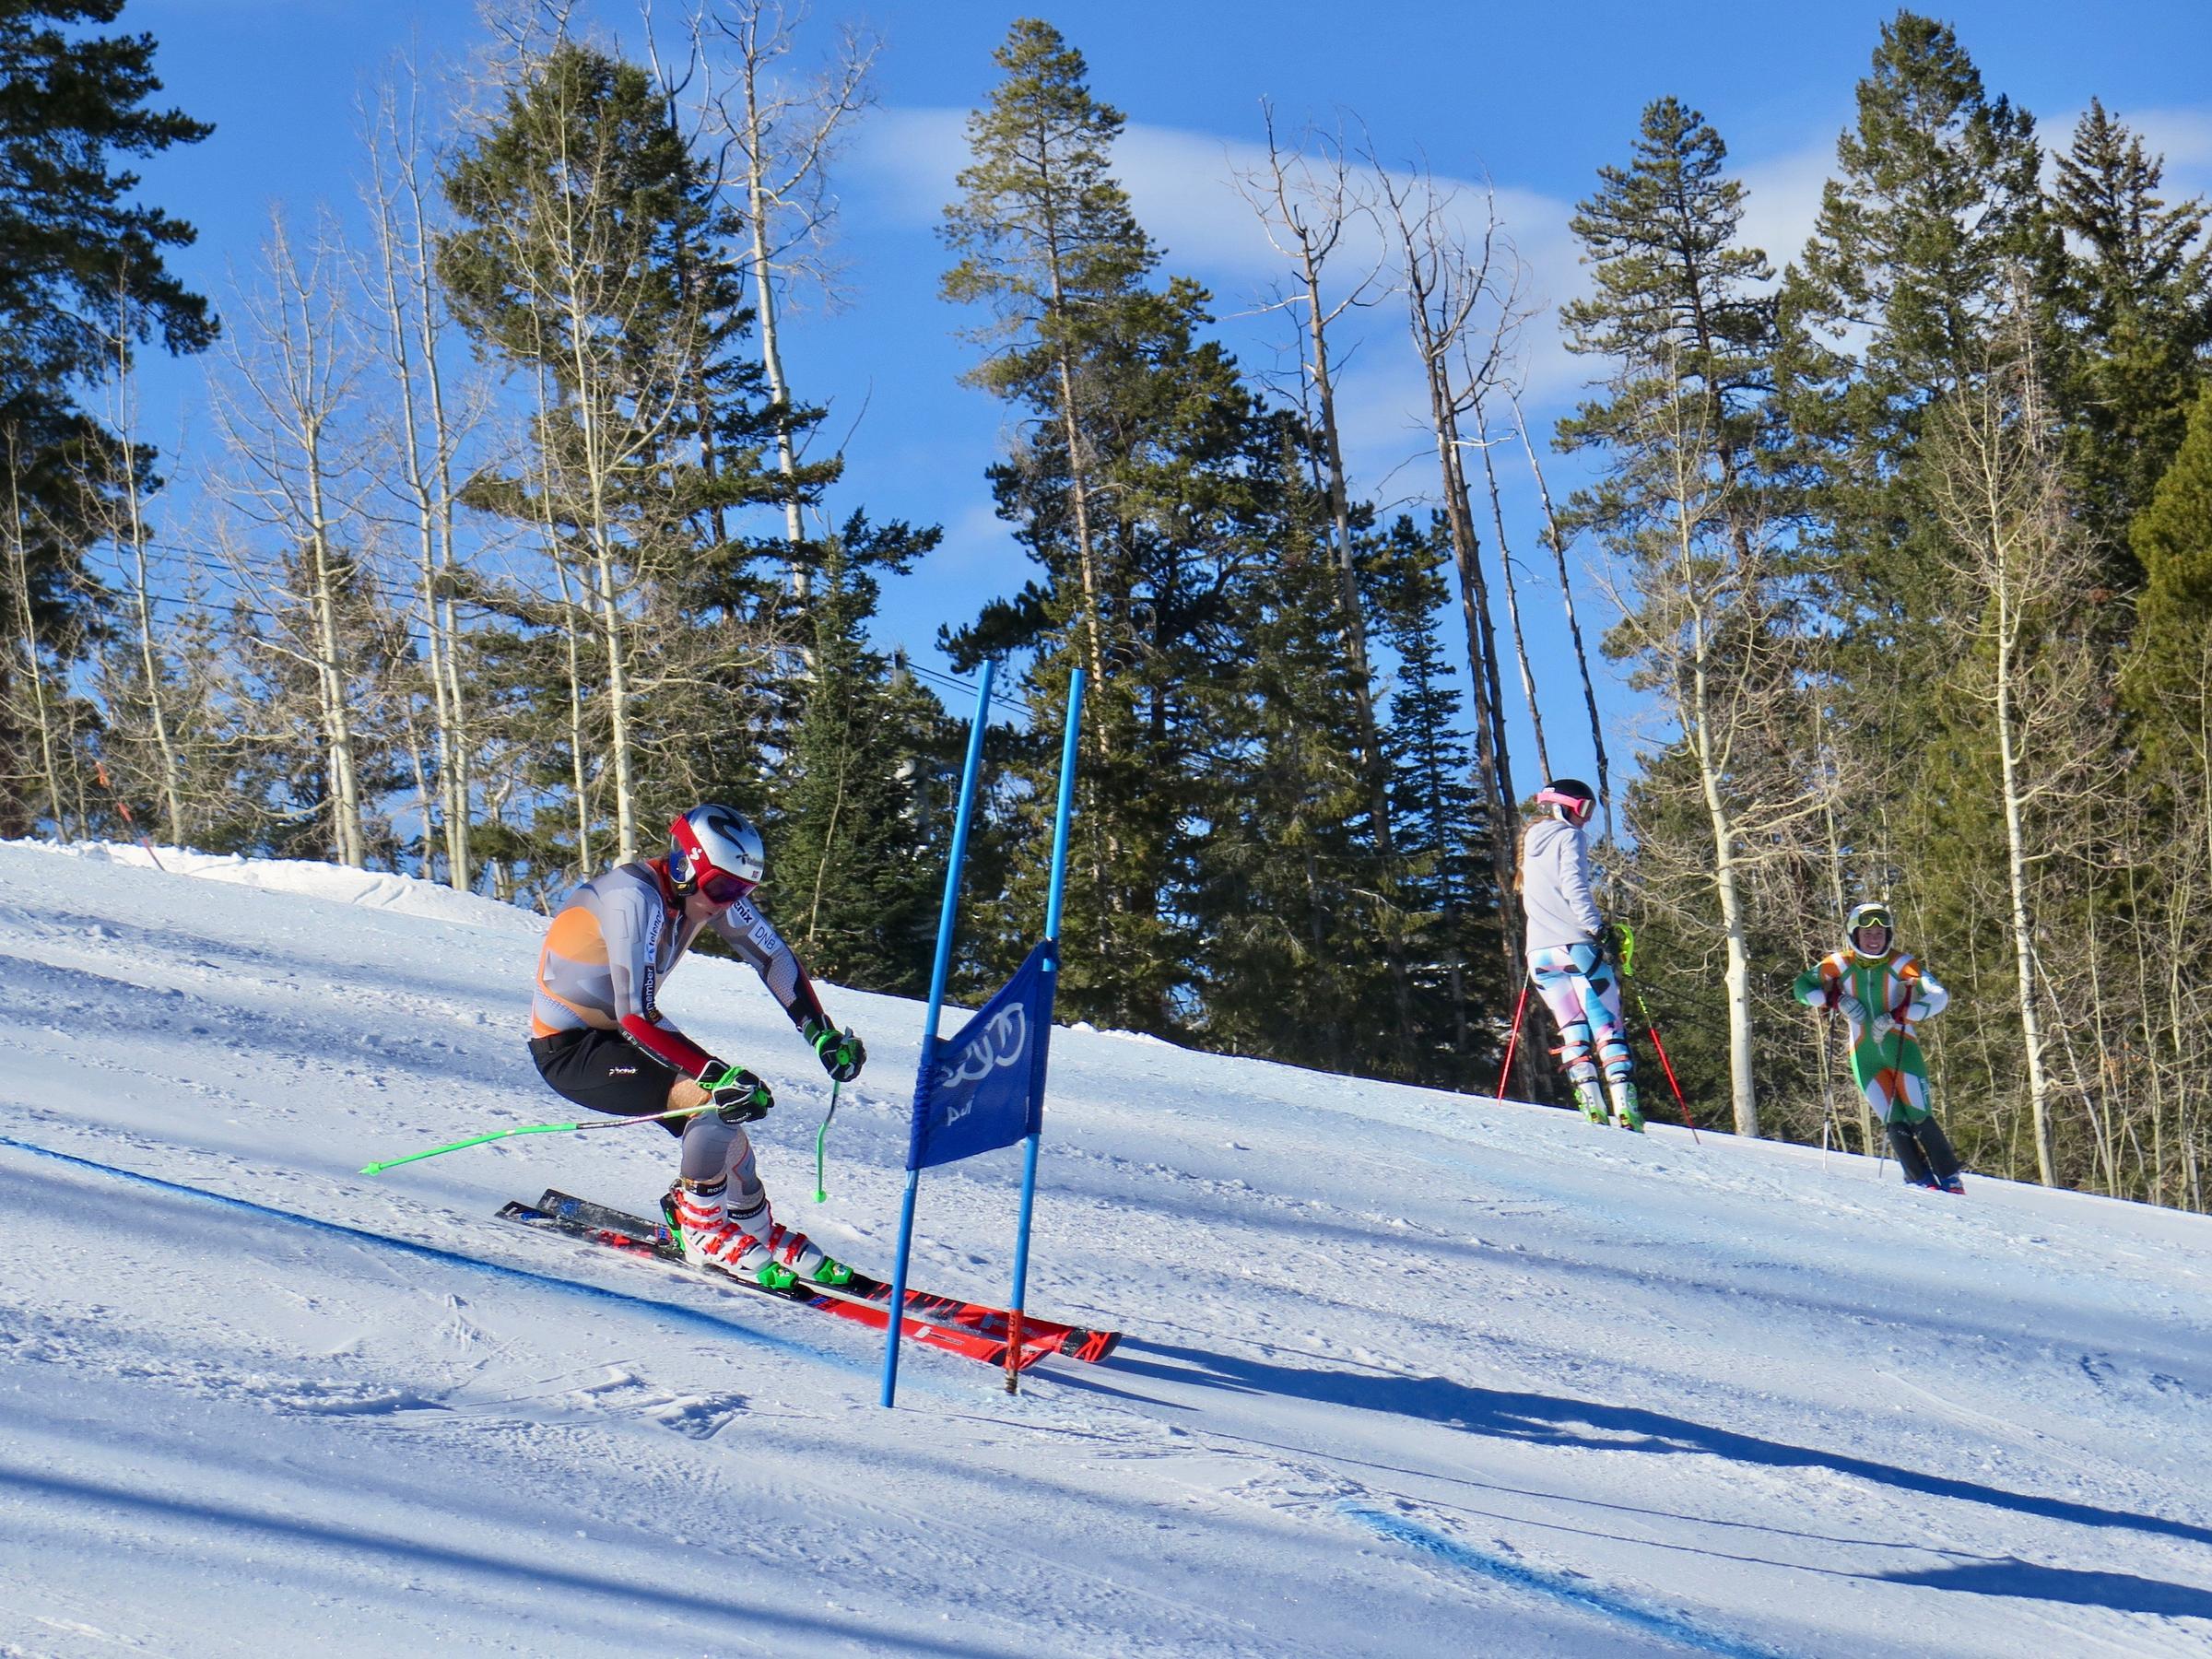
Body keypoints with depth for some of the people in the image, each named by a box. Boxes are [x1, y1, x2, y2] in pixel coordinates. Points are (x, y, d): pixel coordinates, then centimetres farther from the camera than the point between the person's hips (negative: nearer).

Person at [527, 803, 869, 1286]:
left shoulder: (710, 888, -7)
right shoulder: (635, 899, -30)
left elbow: (775, 957, 3)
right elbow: (635, 1016, -34)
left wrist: (823, 1034, -7)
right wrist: (719, 1076, -37)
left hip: (613, 1032, 8)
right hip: (567, 1047, -8)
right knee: (718, 1099, -22)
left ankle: (757, 1231, 18)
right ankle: (704, 1236, -8)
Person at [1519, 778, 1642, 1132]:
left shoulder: (1529, 842, 20)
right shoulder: (1569, 837, -1)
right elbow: (1574, 886, -15)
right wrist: (1597, 929, -18)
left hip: (1540, 951, 6)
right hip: (1577, 946, -6)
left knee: (1572, 1028, 8)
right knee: (1608, 1026, -6)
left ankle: (1591, 1104, -6)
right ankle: (1626, 1107, -17)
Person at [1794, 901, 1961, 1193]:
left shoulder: (1900, 964, -9)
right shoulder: (1839, 965, -2)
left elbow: (1938, 996, -17)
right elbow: (1802, 987, 8)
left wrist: (1896, 1016, -25)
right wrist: (1834, 999, -10)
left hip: (1901, 1048, -2)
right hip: (1865, 1056, 2)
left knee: (1919, 1119, -8)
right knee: (1895, 1123, -6)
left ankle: (1950, 1179, 2)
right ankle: (1921, 1180, 2)